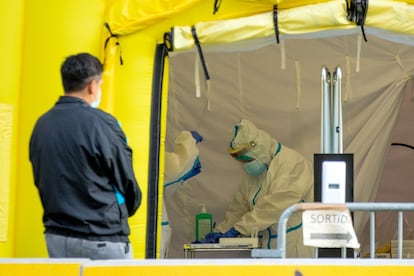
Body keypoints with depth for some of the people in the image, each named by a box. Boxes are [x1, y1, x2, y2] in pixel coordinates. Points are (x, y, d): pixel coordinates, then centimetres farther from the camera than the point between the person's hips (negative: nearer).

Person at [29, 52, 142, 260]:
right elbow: (126, 180, -5)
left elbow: (40, 181, 12)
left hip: (56, 235, 6)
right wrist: (126, 210, 15)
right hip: (101, 238, -6)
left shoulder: (42, 125, 6)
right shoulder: (100, 123, -13)